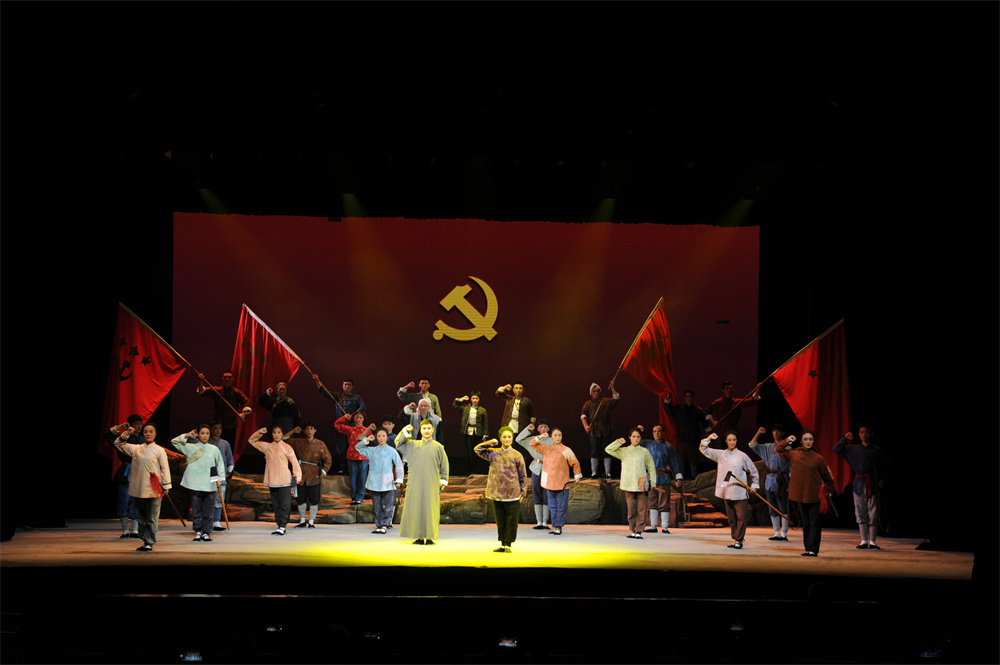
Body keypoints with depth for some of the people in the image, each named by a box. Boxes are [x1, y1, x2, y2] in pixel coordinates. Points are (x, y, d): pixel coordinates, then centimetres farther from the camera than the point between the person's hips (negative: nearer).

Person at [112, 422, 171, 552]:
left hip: (153, 490, -4)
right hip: (138, 489, 4)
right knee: (141, 517, 10)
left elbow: (165, 469, 1)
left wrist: (166, 486, -2)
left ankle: (149, 543, 3)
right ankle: (145, 540, 19)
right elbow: (118, 444, 17)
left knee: (152, 518, -2)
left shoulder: (159, 451, 0)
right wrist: (126, 434, 3)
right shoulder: (135, 449, 9)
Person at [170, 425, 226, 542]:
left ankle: (206, 533, 8)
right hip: (195, 484, 0)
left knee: (209, 510, 0)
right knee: (196, 509, 3)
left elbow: (220, 464, 17)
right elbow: (174, 441, 9)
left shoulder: (214, 449, 8)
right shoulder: (191, 447, 6)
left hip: (210, 484, 1)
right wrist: (187, 436, 0)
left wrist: (220, 479, 9)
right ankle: (198, 532, 13)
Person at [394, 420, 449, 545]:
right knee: (416, 508, 0)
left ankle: (430, 537, 2)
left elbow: (444, 464, 9)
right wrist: (405, 432, 2)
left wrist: (443, 479, 5)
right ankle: (419, 537, 6)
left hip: (431, 483, -1)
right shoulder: (413, 445, 10)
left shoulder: (438, 447, 6)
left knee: (430, 510, -3)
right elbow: (398, 443, 12)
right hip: (416, 482, 1)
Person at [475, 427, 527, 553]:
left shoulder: (517, 455, 0)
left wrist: (522, 492, 0)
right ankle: (502, 544, 18)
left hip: (512, 495, -3)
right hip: (497, 494, 3)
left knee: (511, 521, -1)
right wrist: (490, 443, 2)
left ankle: (508, 545, 9)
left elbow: (523, 475, 3)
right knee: (500, 521, 9)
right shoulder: (494, 453, 8)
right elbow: (478, 449, 12)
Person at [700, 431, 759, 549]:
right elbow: (703, 450, 12)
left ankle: (738, 540, -3)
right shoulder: (721, 454, 8)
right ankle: (735, 539, 14)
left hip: (740, 492, -3)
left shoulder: (742, 456, 0)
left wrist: (754, 485, 7)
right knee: (731, 517, 7)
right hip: (727, 492, 3)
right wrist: (708, 438, -2)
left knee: (741, 516, -8)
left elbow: (753, 471, 9)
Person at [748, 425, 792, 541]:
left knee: (783, 508, -9)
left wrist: (790, 484, -8)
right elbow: (752, 445, 15)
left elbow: (792, 468, -2)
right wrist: (758, 433, 2)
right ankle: (777, 533, 11)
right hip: (769, 480, 5)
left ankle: (784, 534, -7)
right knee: (772, 509, 6)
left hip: (781, 481, -5)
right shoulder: (768, 447, 15)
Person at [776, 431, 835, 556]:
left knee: (814, 523, -5)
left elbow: (826, 475, 6)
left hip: (813, 495, -3)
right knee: (805, 523, 11)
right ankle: (808, 549, 16)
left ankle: (813, 549, -6)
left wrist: (830, 490, 10)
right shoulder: (794, 455, 4)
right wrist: (787, 441, 1)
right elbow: (778, 449, 16)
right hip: (800, 495, 4)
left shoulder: (818, 458, -3)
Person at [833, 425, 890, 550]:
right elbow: (836, 450, 15)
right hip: (858, 483, 2)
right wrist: (845, 439, 5)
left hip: (872, 484, -2)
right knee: (861, 513, 2)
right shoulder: (854, 449, 12)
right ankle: (864, 541, 7)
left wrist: (882, 479, -6)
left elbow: (885, 466, 7)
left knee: (873, 514, -5)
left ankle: (872, 542, -1)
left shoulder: (877, 451, 5)